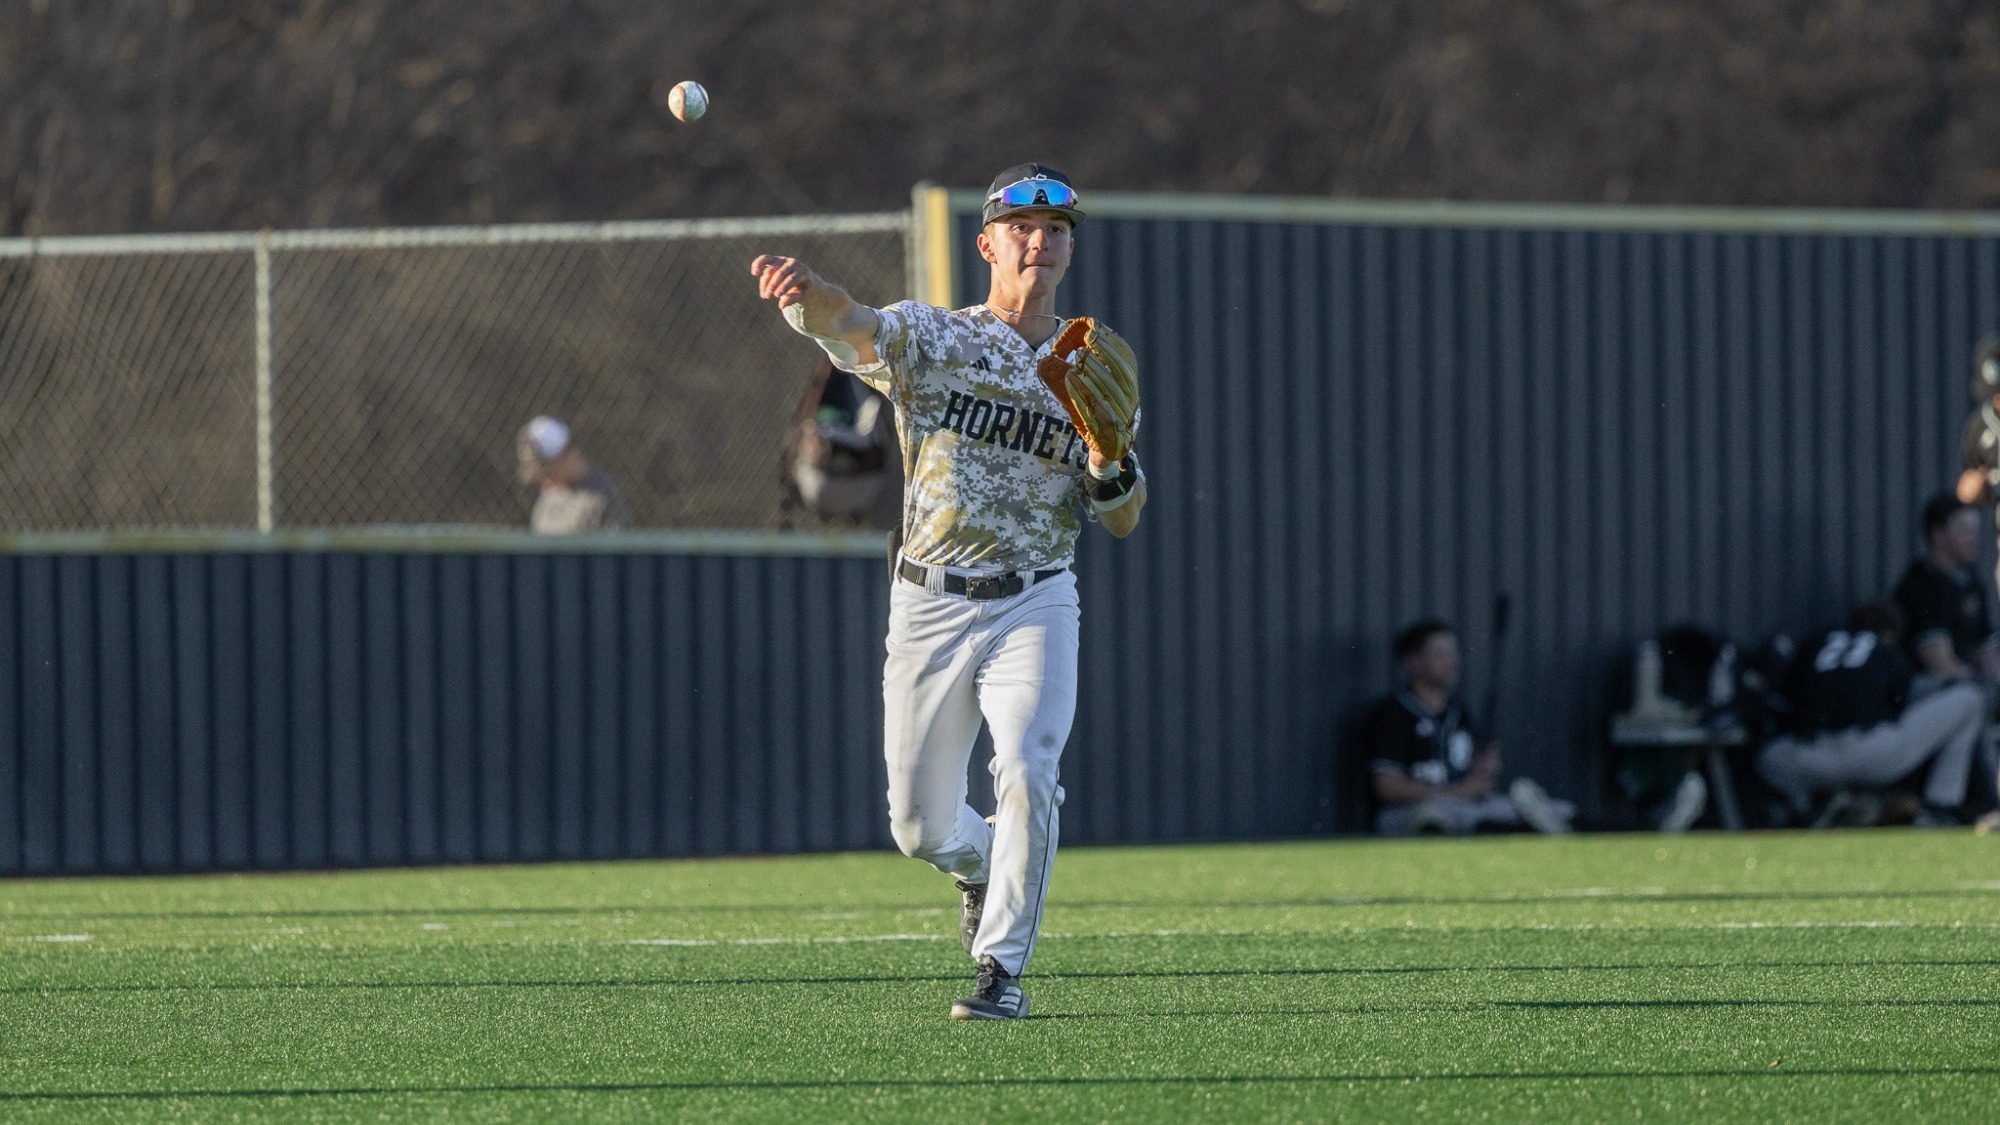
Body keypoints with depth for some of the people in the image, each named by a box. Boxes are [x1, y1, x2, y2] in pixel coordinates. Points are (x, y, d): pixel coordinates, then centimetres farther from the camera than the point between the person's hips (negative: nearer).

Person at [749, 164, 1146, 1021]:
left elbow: (1121, 520, 7)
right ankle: (982, 867, 41)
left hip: (1035, 606, 0)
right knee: (920, 825, 5)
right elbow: (848, 324, -23)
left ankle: (1002, 969, -14)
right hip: (930, 607, 0)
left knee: (1027, 772, -23)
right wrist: (803, 288, -47)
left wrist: (1109, 456, -16)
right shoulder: (929, 338, 0)